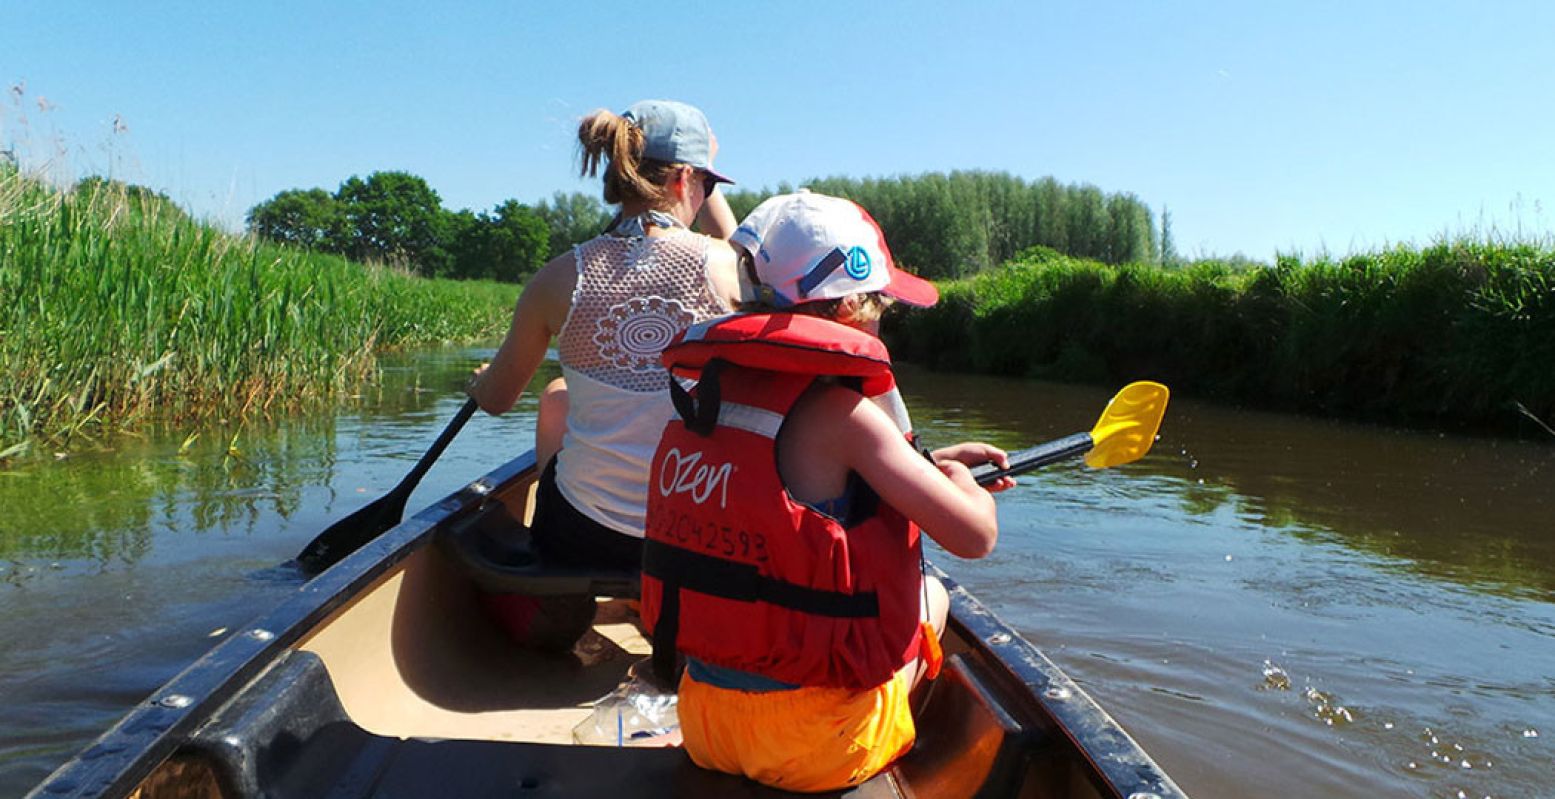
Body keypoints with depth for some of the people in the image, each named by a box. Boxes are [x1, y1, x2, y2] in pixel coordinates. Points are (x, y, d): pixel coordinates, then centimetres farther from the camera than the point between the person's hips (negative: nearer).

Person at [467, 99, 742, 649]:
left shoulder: (559, 278, -11)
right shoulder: (719, 264, -12)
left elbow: (494, 400, 6)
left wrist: (481, 378, 27)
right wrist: (708, 188, 20)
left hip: (582, 540, 0)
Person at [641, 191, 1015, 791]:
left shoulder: (706, 397, 2)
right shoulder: (838, 411, -20)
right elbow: (975, 536, -15)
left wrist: (929, 465, 22)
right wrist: (962, 483, 8)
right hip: (820, 746, -5)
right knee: (931, 594, 20)